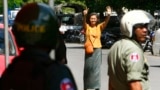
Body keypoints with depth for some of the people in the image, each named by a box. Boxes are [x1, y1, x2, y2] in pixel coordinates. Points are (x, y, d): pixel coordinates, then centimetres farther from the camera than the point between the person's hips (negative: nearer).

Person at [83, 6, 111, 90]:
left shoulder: (99, 26, 0)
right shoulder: (87, 26, -3)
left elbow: (105, 22, -18)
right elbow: (84, 22, -24)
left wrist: (108, 15, -39)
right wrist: (85, 15, -46)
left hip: (97, 50, 0)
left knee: (96, 68, 2)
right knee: (88, 68, 8)